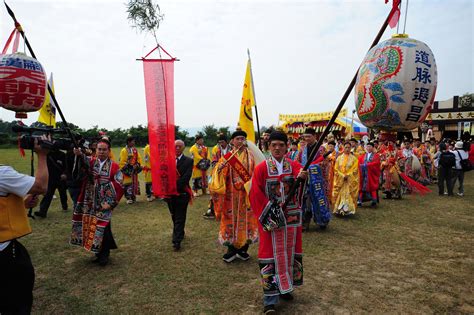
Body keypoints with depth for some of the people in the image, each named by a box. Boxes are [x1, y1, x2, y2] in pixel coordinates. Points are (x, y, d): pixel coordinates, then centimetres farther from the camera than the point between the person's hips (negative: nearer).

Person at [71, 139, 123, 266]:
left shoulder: (114, 167, -4)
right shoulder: (91, 162, 4)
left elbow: (119, 187, -7)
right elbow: (84, 161, -22)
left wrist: (111, 202, -14)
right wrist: (80, 154, -45)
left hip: (104, 204, -3)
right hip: (89, 203, 3)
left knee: (103, 227, -1)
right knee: (91, 226, 10)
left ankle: (104, 254, 16)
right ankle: (98, 252, 27)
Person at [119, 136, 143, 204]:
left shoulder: (135, 150, 9)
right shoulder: (124, 151, -9)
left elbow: (139, 158, 11)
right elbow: (122, 162, -11)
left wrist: (139, 165, -3)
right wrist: (124, 170, -15)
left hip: (134, 170, 6)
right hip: (127, 170, -6)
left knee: (135, 183, 12)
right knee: (128, 184, -5)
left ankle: (133, 196, 24)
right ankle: (128, 198, 0)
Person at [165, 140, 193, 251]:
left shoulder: (188, 161, -4)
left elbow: (186, 176, -14)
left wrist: (176, 186, -21)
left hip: (182, 193, -4)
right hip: (170, 193, 4)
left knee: (179, 218, -1)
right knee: (174, 217, 18)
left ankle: (177, 241, 2)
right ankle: (179, 234, 38)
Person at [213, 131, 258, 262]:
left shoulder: (251, 156, 4)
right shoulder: (227, 157, 2)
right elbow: (221, 173, -6)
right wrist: (219, 168, -27)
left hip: (247, 194, 1)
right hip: (232, 195, 0)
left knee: (246, 219, 6)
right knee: (231, 219, 5)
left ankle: (243, 249, 22)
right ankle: (231, 249, 19)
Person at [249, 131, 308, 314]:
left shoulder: (293, 165, 2)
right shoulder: (261, 168, -6)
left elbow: (300, 173, -22)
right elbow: (256, 195, -9)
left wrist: (302, 176, -45)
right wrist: (265, 214, -17)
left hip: (291, 218, 4)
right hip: (271, 218, -3)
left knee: (289, 252, 14)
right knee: (271, 254, 0)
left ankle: (285, 287, 34)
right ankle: (270, 299, 8)